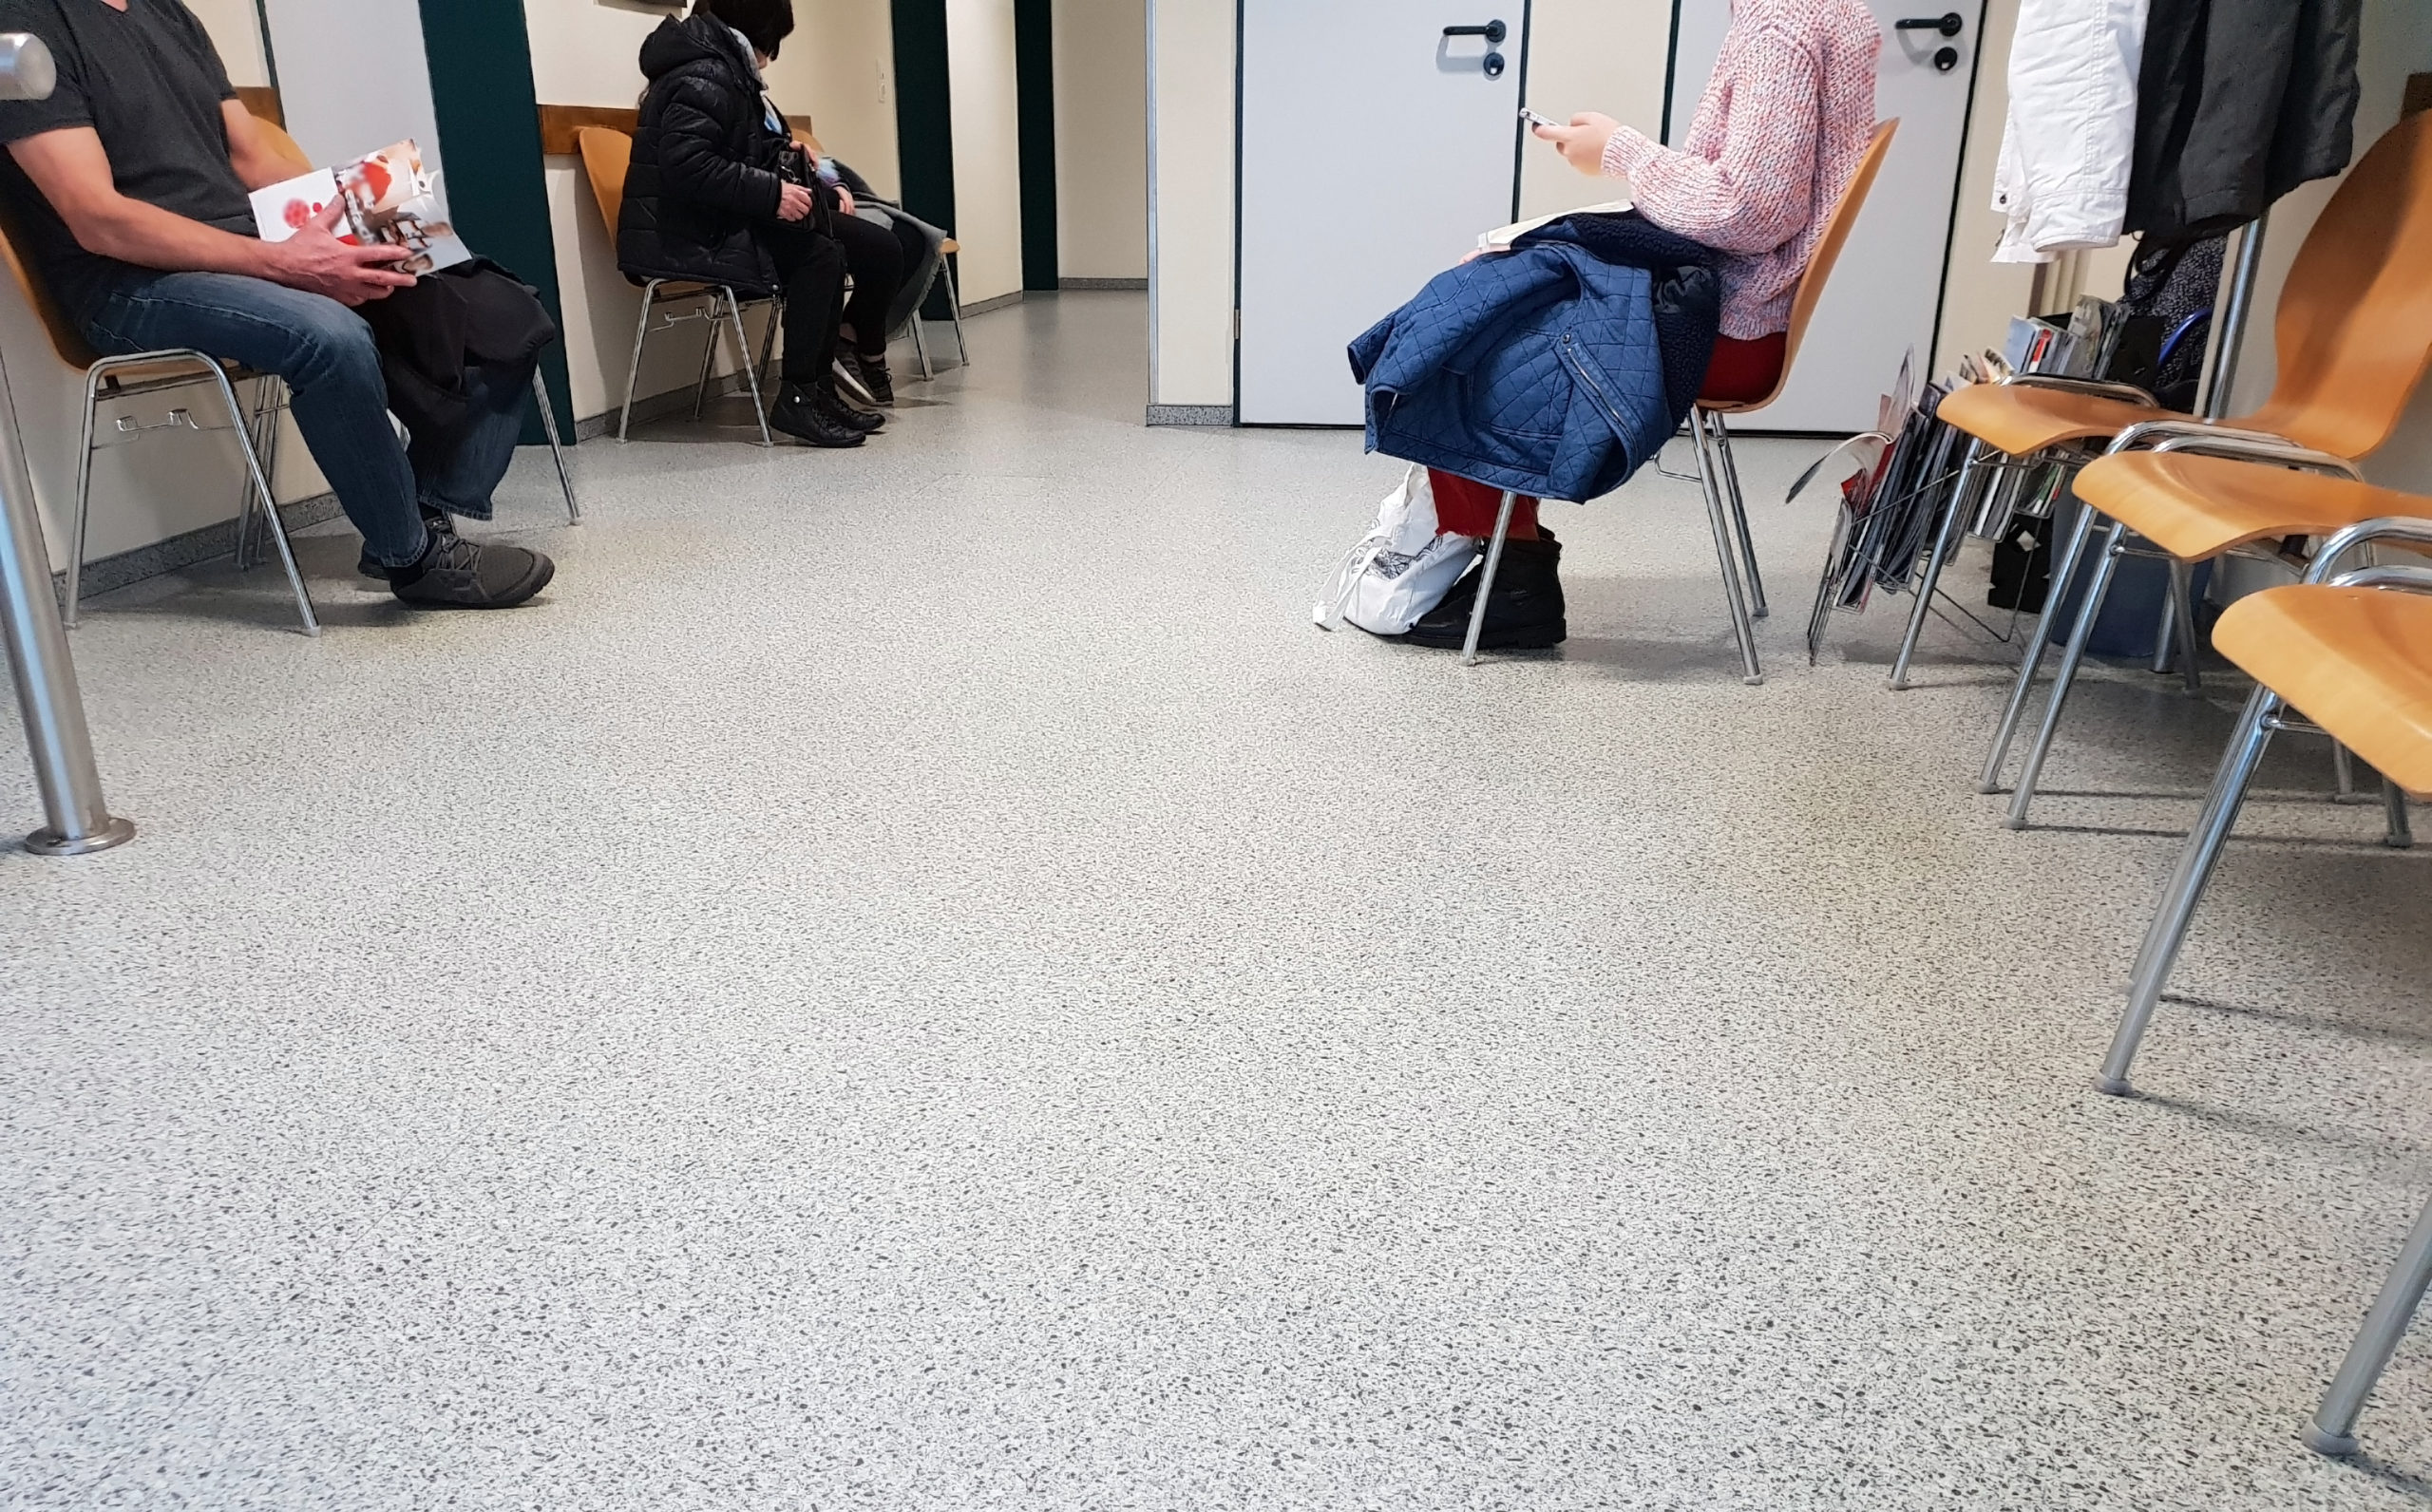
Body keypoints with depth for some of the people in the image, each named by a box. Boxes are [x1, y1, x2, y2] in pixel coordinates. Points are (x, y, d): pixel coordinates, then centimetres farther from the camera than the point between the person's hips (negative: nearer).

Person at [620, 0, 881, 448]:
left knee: (827, 249, 1)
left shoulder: (726, 68, 19)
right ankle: (797, 398, -18)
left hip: (714, 225, 10)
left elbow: (745, 157, 25)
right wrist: (772, 193, -26)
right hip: (688, 237, -10)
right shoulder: (703, 76, -14)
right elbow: (688, 164, -28)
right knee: (819, 255, -19)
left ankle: (820, 388, -2)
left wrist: (823, 191, 14)